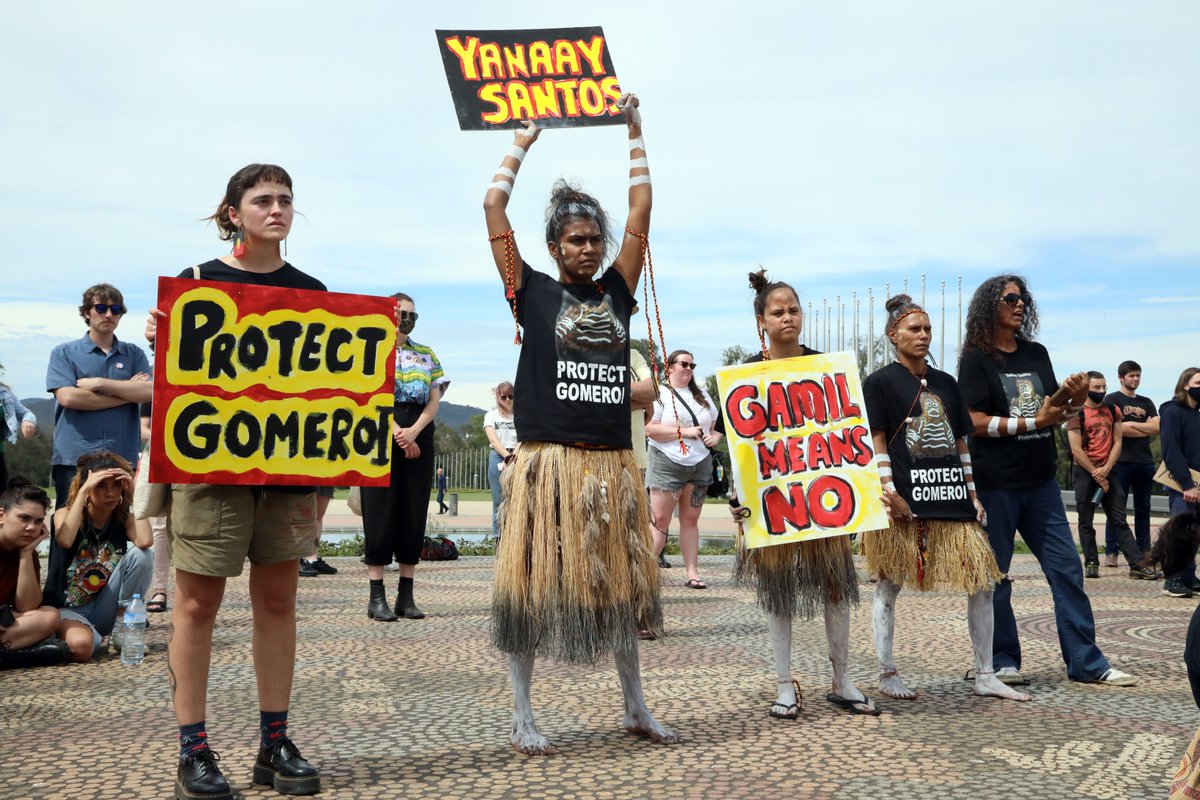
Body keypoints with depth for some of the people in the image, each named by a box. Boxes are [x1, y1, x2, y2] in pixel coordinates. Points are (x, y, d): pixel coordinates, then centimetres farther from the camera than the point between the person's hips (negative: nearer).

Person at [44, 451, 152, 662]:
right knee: (81, 646, -39)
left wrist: (134, 494, -18)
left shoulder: (124, 519, -2)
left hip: (105, 611, 3)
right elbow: (64, 540, -33)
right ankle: (86, 634, 1)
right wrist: (83, 490, -28)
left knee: (141, 554, -21)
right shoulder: (65, 514, -7)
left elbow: (145, 542, -26)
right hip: (68, 609, -3)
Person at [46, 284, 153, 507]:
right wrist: (127, 393, -6)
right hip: (74, 457, -2)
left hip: (122, 457, 2)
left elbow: (149, 392, -4)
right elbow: (67, 397, -9)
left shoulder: (134, 354, 13)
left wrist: (100, 383, -9)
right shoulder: (64, 353, 7)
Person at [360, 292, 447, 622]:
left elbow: (434, 399, 7)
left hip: (419, 440, 4)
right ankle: (377, 597, -2)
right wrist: (397, 433, -15)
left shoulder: (427, 354, 16)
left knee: (414, 514, 2)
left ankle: (406, 596, 7)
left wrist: (414, 431, -10)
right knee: (380, 512, -5)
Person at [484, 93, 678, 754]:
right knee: (532, 584, 2)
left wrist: (635, 132, 18)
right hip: (547, 463, -4)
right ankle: (522, 718, 14)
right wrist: (522, 142, 12)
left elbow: (641, 210, 14)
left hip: (612, 464, 4)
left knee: (618, 584, 13)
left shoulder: (615, 291, 11)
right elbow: (493, 208, 1)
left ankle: (635, 709, 27)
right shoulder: (534, 293, 2)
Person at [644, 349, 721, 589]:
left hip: (700, 464, 5)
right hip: (667, 463, -5)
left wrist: (715, 437, 2)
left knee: (690, 519, 7)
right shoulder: (659, 394, -3)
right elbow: (650, 428, -14)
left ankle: (693, 573, 8)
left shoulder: (702, 396, 16)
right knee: (660, 520, -7)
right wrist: (683, 431, -18)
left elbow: (718, 423, 24)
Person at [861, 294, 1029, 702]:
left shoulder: (946, 383, 16)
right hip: (906, 501, -6)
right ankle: (887, 673, 16)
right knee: (890, 584, 3)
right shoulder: (880, 382, -1)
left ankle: (985, 676, 12)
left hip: (951, 496, 6)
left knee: (982, 582, 2)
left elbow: (960, 443, 17)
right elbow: (876, 443, -6)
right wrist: (890, 493, -14)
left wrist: (973, 495, 12)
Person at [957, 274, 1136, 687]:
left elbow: (1054, 412, 19)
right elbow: (974, 421, -12)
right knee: (995, 576, 4)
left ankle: (1086, 662, 11)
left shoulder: (1037, 354, 12)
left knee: (1066, 568, 4)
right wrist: (1032, 423, -17)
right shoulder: (976, 359, -4)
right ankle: (1002, 660, 16)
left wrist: (1076, 399, -3)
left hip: (1040, 481, 5)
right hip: (995, 483, -5)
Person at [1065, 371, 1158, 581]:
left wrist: (1105, 470, -9)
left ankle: (1137, 565, 0)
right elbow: (1076, 450, -10)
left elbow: (1117, 443, 4)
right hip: (1085, 471, -4)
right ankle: (1091, 564, 9)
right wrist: (1096, 475, -10)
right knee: (1086, 521, 2)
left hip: (1107, 471, 4)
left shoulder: (1112, 410, 8)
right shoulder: (1077, 413, -5)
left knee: (1119, 520, 3)